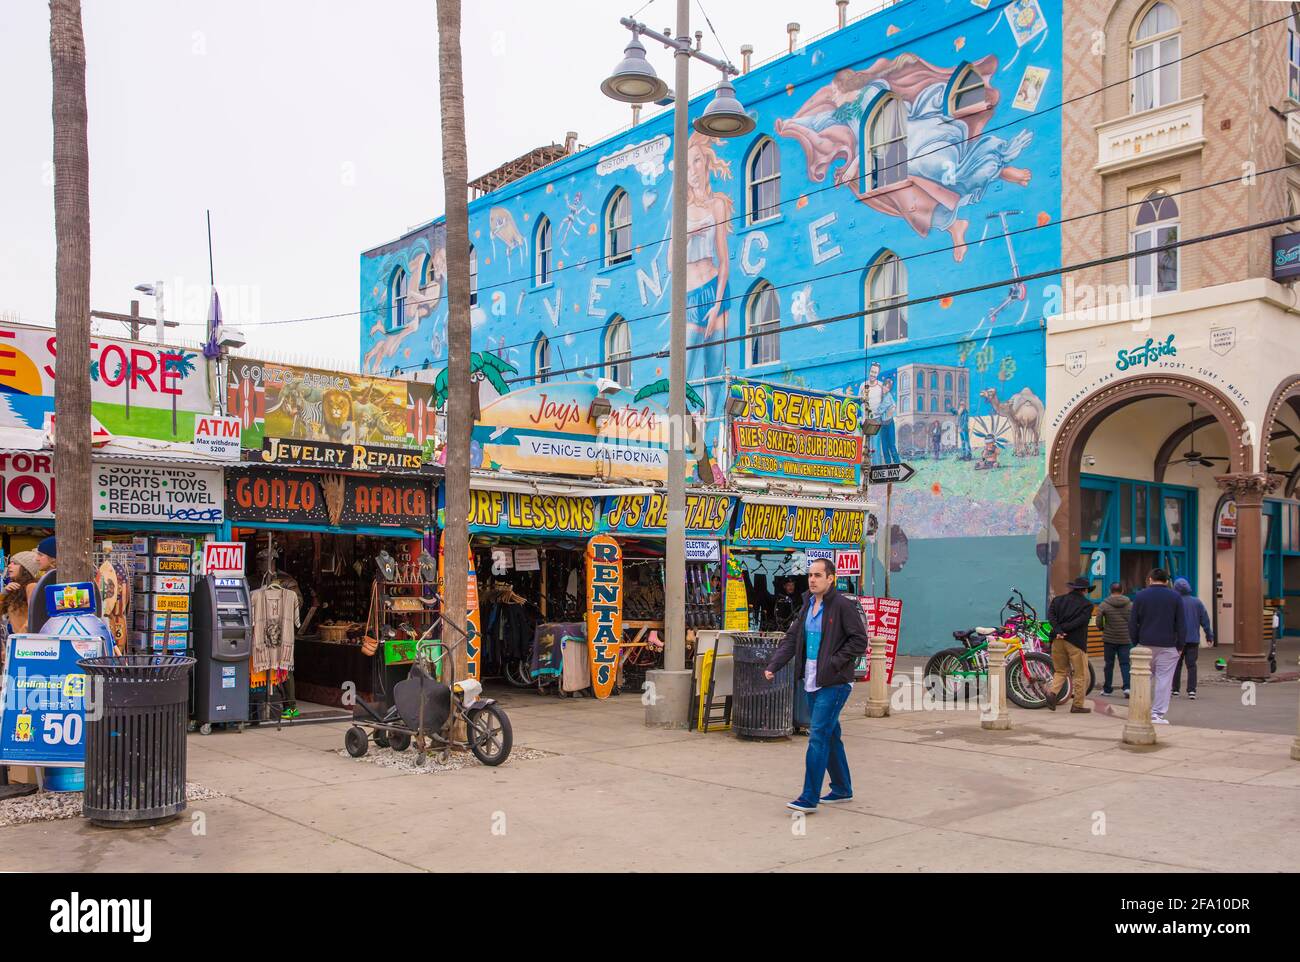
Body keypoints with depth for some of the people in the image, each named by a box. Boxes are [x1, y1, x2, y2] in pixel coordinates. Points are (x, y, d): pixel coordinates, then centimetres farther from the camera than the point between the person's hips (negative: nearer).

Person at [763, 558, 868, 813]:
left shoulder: (842, 606, -11)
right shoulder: (807, 606, 12)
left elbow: (859, 640, -13)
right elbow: (791, 639, 10)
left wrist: (835, 663, -18)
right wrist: (773, 666, -2)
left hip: (834, 684, -8)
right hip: (812, 682, 8)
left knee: (818, 737, -10)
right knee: (830, 736, 17)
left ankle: (809, 798, -6)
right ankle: (842, 789, 30)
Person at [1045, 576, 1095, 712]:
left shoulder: (1058, 599, 10)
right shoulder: (1087, 604, -1)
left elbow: (1050, 614, -5)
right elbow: (1080, 620, -16)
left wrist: (1058, 630, -13)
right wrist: (1064, 629, -13)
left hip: (1058, 640, 4)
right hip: (1076, 642, -4)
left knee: (1060, 671, 17)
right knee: (1081, 675, 7)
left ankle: (1052, 692, -6)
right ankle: (1078, 705, 9)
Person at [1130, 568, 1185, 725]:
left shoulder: (1141, 595, 3)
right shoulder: (1175, 597, 2)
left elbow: (1132, 623, 2)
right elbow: (1180, 624, 1)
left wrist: (1135, 643, 9)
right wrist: (1180, 646, 6)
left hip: (1146, 644, 2)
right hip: (1168, 646, -2)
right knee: (1164, 679, 0)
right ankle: (1157, 714, -3)